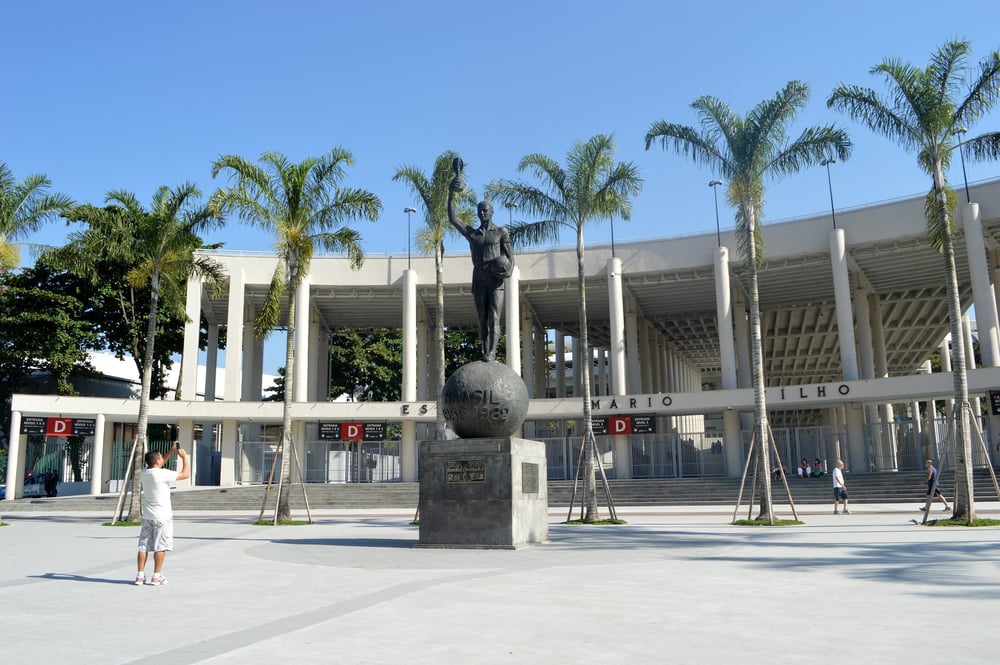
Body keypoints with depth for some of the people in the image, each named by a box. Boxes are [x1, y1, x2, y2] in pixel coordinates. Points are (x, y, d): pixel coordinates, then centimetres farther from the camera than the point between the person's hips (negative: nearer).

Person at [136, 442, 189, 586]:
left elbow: (158, 466, 22)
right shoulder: (163, 474, -18)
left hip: (147, 516, 6)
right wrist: (184, 457, -1)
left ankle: (140, 576, 11)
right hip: (162, 516, -6)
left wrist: (172, 451, 20)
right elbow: (186, 474, -12)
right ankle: (157, 576, 4)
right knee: (160, 547, 1)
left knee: (143, 546, 9)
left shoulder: (144, 473, 2)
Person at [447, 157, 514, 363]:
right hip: (478, 280, 4)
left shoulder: (501, 232, 10)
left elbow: (510, 255, 2)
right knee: (482, 319, 0)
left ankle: (492, 352, -27)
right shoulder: (471, 233, 17)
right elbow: (452, 219, 8)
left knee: (494, 316, -16)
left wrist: (509, 268, -20)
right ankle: (485, 353, 0)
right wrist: (451, 195, -2)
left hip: (496, 280, -3)